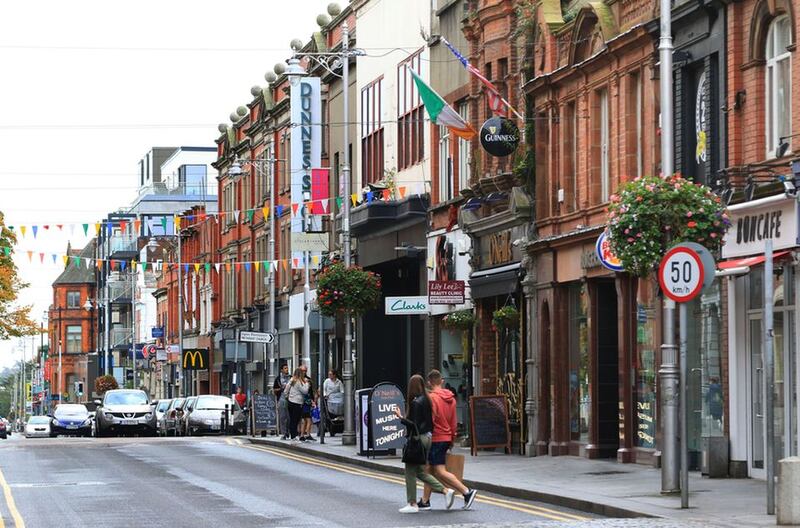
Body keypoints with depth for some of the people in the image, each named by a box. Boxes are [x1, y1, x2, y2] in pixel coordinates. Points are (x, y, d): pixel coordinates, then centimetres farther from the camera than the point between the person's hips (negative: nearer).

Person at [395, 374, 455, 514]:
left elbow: (414, 424, -20)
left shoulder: (416, 402, -17)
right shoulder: (426, 400, 9)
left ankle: (412, 504, 4)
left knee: (410, 471, 1)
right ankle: (446, 491, 9)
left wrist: (401, 417, -15)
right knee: (420, 471, 16)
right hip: (427, 437, 9)